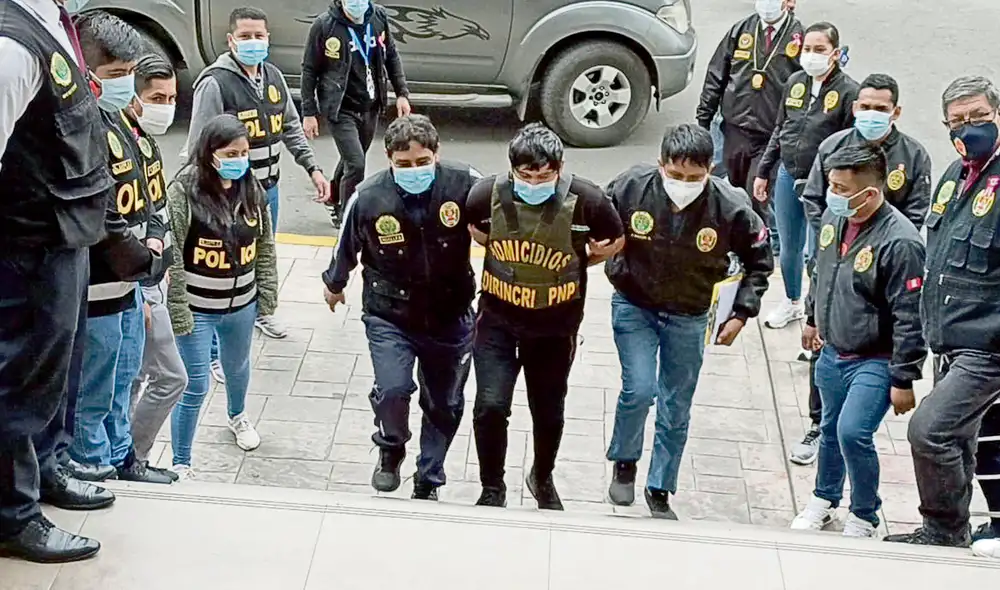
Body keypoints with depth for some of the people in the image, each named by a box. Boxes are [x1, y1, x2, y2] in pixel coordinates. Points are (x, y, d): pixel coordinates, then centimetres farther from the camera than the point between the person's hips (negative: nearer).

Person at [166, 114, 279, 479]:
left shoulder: (251, 189, -3)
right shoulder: (184, 191, -20)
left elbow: (265, 246, 7)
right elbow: (172, 256, -19)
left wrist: (267, 294, 8)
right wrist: (178, 310, -19)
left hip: (241, 305, 5)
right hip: (197, 309, -5)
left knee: (238, 367, 28)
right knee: (196, 385, -1)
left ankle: (238, 415, 59)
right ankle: (180, 464, 14)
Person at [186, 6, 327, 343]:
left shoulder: (273, 77, 5)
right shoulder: (216, 82, -18)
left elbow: (292, 128, 17)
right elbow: (199, 147, -17)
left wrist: (312, 168, 10)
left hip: (268, 188, 7)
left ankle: (260, 311, 53)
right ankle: (211, 354, 6)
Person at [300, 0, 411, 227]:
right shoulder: (324, 25, -16)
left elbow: (392, 56, 9)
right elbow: (309, 71, -8)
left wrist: (402, 93, 5)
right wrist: (309, 113, -8)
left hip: (370, 108, 5)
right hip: (341, 109, -5)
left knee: (351, 160, 19)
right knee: (356, 164, -13)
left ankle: (335, 201, 45)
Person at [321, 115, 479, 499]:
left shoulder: (465, 185, -19)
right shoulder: (369, 198, -17)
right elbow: (346, 248, 3)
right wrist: (334, 285, 20)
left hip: (451, 317, 2)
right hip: (389, 316, -2)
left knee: (445, 405, 15)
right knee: (392, 390, -21)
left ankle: (428, 485, 39)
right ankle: (391, 450, 14)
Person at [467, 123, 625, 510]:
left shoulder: (585, 201, -22)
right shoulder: (488, 194, -17)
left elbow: (615, 242, -1)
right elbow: (472, 227, 8)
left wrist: (576, 263, -2)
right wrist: (502, 252, 2)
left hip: (555, 327, 0)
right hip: (498, 321, 0)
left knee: (549, 412, 17)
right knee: (490, 406, -9)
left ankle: (543, 479, 46)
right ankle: (492, 488, 16)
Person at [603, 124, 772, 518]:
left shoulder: (730, 207, -21)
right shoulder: (631, 187, -22)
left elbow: (759, 261, -4)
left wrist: (742, 314, -7)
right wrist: (614, 270, -9)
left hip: (689, 318, 1)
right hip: (634, 306, -1)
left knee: (676, 411, 9)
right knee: (639, 390, -15)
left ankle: (660, 491, 28)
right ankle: (624, 463, 14)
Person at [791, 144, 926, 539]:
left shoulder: (899, 242, -27)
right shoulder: (834, 217, -4)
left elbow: (909, 318, -22)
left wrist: (904, 379, -19)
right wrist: (812, 318, 25)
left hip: (874, 362, -7)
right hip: (832, 353, 7)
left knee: (853, 433, -16)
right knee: (831, 430, 20)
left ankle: (864, 517, 9)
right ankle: (824, 500, 45)